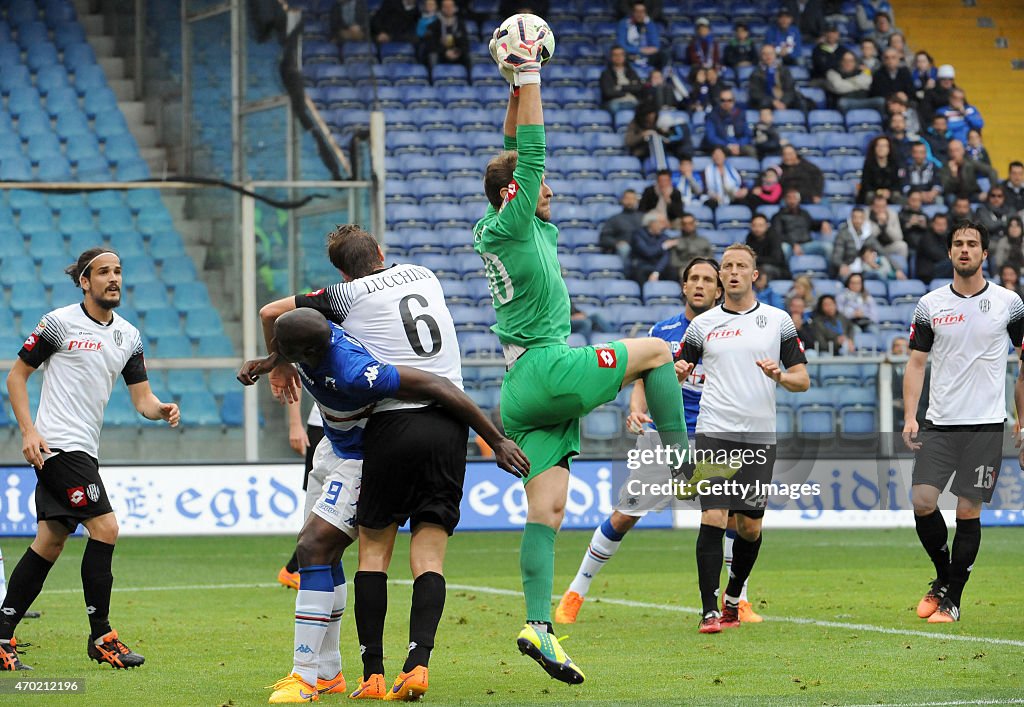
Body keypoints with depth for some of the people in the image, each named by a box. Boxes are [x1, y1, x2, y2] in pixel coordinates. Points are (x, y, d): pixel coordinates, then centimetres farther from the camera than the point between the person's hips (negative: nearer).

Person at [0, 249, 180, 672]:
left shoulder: (128, 335, 12)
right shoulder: (60, 323, -6)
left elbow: (141, 398, 11)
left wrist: (161, 410, -12)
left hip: (84, 450, 8)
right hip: (57, 443, -8)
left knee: (50, 542, 8)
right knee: (105, 527, -14)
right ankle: (101, 636, -7)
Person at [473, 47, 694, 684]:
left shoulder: (497, 230, 17)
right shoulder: (510, 226, -6)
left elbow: (518, 155, 25)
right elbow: (530, 154, -12)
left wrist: (519, 84, 21)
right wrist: (529, 79, -6)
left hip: (525, 392, 9)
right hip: (547, 369, -9)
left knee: (546, 511, -1)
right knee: (655, 349, 5)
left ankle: (539, 627, -10)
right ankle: (684, 460, 5)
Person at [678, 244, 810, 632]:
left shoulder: (778, 321, 7)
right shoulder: (702, 324, 8)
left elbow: (802, 379, 8)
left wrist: (779, 375, -13)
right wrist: (678, 373, -10)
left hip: (759, 436, 1)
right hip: (713, 432, -1)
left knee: (750, 527, 5)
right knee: (713, 519, -13)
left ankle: (733, 597, 28)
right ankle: (709, 611, -10)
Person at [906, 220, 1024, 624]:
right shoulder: (930, 305, 5)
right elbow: (916, 362, 8)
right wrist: (909, 417, -4)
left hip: (986, 424, -2)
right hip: (938, 424, 2)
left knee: (968, 511, -2)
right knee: (922, 501, -8)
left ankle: (952, 599, 9)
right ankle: (943, 578, 16)